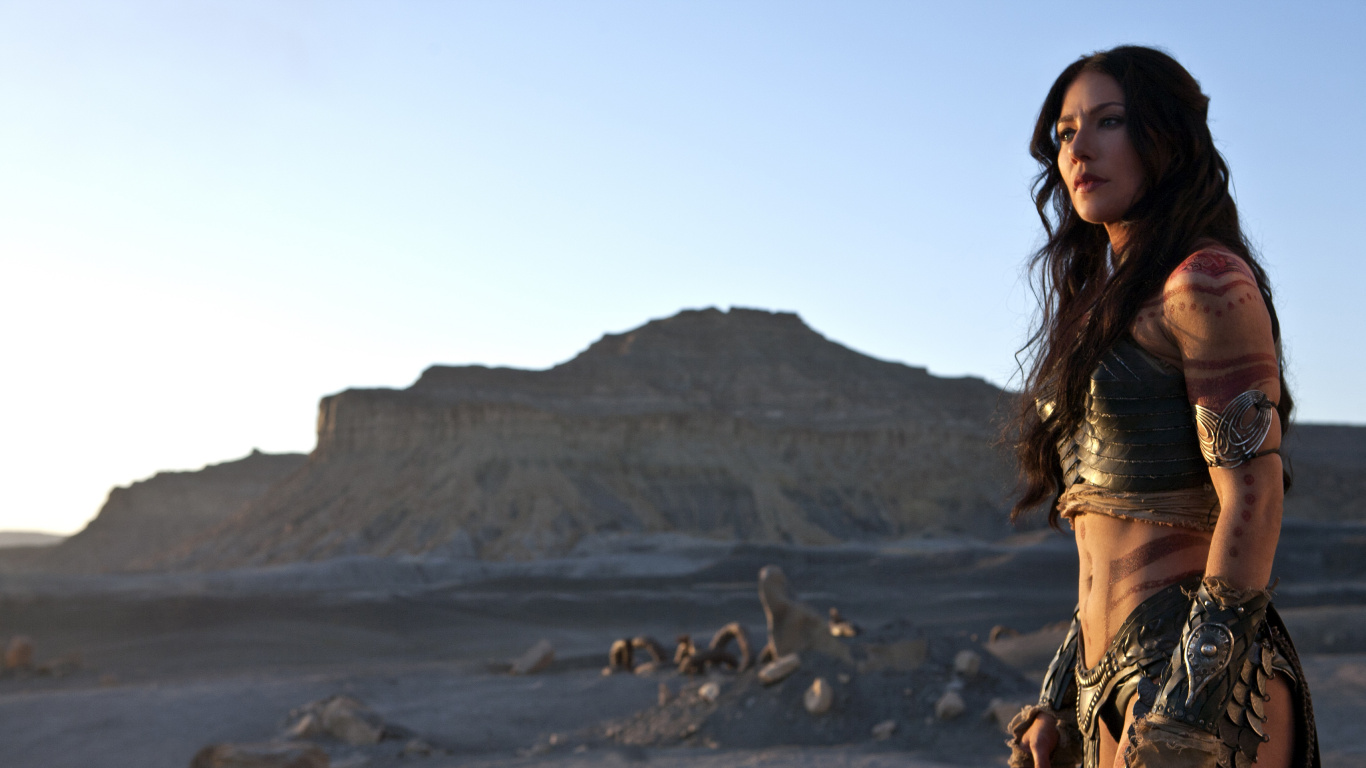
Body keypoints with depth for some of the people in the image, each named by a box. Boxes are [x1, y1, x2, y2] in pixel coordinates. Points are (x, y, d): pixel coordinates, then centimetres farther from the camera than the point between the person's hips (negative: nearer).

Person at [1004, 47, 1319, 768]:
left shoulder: (1206, 282, -9)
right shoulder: (1108, 307, 16)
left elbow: (1253, 500, -15)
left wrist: (1188, 704, -20)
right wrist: (1058, 697, 16)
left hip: (1202, 680, -8)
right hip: (1112, 678, 8)